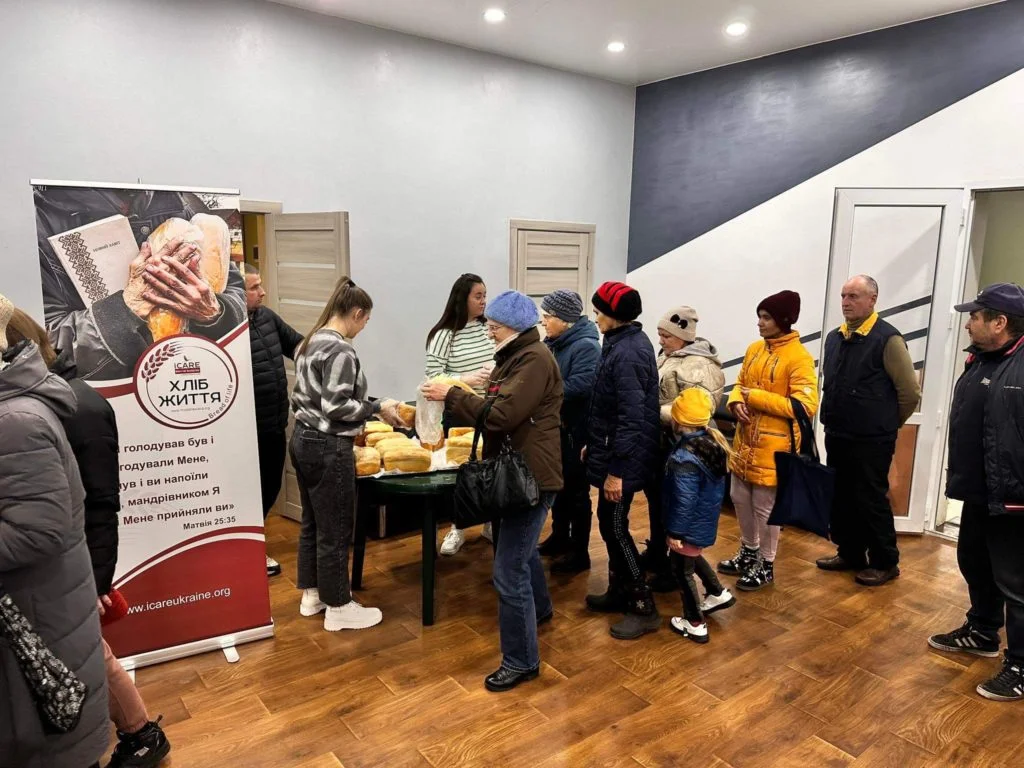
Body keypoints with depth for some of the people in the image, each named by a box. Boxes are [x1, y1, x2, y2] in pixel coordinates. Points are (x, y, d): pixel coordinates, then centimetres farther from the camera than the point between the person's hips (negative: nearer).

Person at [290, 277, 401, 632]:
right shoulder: (340, 350, -19)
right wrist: (378, 408, -13)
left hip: (303, 439, 10)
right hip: (328, 448, -10)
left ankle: (312, 594, 33)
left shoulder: (310, 341, 10)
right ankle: (338, 607, 17)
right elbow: (335, 406, -24)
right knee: (335, 530, 3)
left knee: (312, 522, 19)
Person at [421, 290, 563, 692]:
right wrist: (453, 398, 1)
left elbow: (501, 414, -25)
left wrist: (450, 395, -18)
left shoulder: (535, 359, -17)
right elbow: (498, 406, 14)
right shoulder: (515, 355, 16)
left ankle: (521, 660, 6)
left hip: (531, 474, -11)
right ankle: (539, 607, 52)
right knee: (518, 548, 28)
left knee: (509, 570, -8)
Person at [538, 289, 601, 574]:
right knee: (559, 486, 21)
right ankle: (560, 537, 38)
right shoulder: (553, 343, 8)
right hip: (556, 427, 9)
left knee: (576, 491, 3)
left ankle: (580, 553, 15)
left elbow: (577, 387, -31)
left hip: (576, 431, -9)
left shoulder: (586, 346, -19)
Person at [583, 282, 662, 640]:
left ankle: (644, 607, 10)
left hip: (623, 459, -10)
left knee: (616, 528, -1)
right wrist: (594, 444, 21)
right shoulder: (627, 342, 10)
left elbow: (631, 416, -26)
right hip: (616, 454, 10)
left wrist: (615, 470, -24)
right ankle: (619, 592, 31)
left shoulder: (627, 354, -22)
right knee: (608, 523, 18)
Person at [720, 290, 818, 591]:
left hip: (773, 446, -7)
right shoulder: (754, 349, 8)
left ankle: (766, 566, 23)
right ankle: (748, 553, 38)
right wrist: (736, 402, -7)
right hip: (745, 440, 8)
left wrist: (757, 398, -22)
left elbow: (806, 406, -22)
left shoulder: (799, 358, -15)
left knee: (766, 506, 5)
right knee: (740, 498, 18)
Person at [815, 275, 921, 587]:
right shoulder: (834, 338, 9)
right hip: (836, 437, 7)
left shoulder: (887, 339, -13)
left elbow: (910, 392, -10)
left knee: (871, 501, 2)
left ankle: (885, 562, 18)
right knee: (841, 499, 14)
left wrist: (888, 423, 1)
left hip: (871, 441, -7)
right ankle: (850, 554, 29)